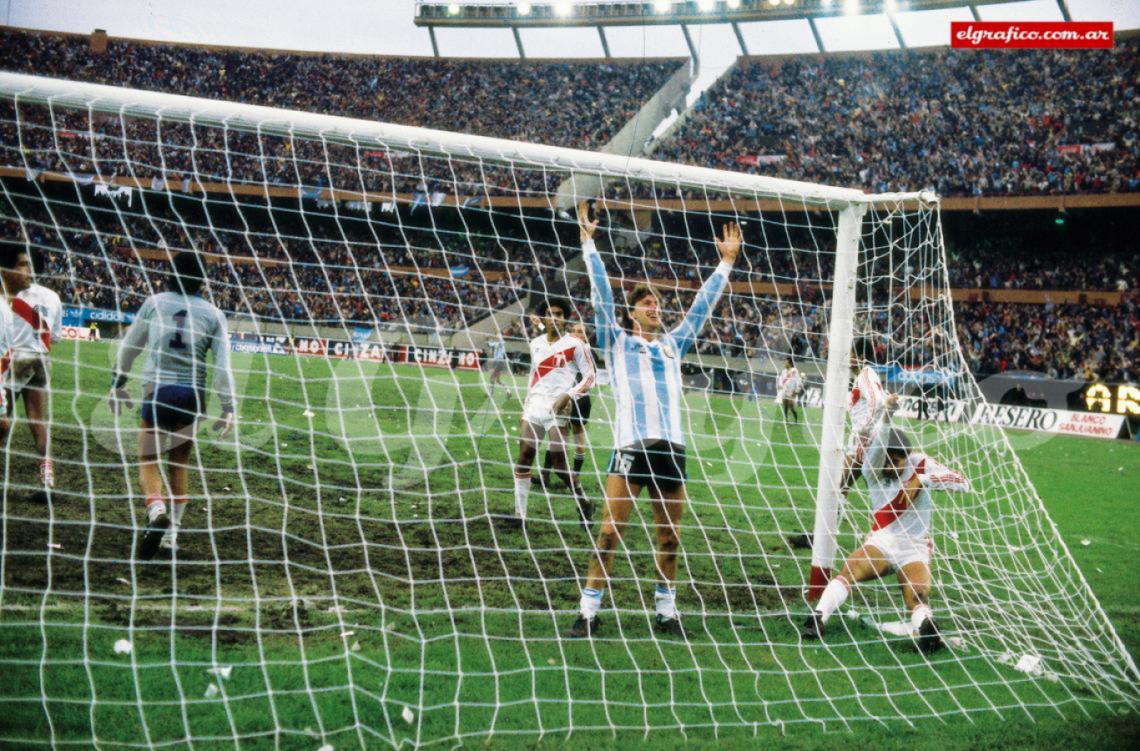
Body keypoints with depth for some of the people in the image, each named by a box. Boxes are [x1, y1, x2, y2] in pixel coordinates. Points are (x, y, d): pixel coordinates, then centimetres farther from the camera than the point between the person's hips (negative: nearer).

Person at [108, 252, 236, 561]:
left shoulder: (155, 302, 2)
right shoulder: (213, 314, 3)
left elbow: (129, 346, 10)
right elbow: (223, 366, -1)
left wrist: (118, 382, 22)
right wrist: (228, 408, 4)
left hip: (157, 390, -1)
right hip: (193, 395, 2)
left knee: (148, 460, 7)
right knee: (179, 464, 16)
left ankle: (157, 511, -22)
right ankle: (171, 533, 18)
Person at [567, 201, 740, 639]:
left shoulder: (673, 343, 20)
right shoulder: (617, 342, 10)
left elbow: (702, 304, 26)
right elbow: (602, 294, 4)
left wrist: (726, 263, 28)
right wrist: (588, 243, 0)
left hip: (672, 448, 4)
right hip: (631, 447, -4)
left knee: (669, 539, 7)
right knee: (610, 533, -8)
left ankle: (666, 612, 18)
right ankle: (589, 613, -2)